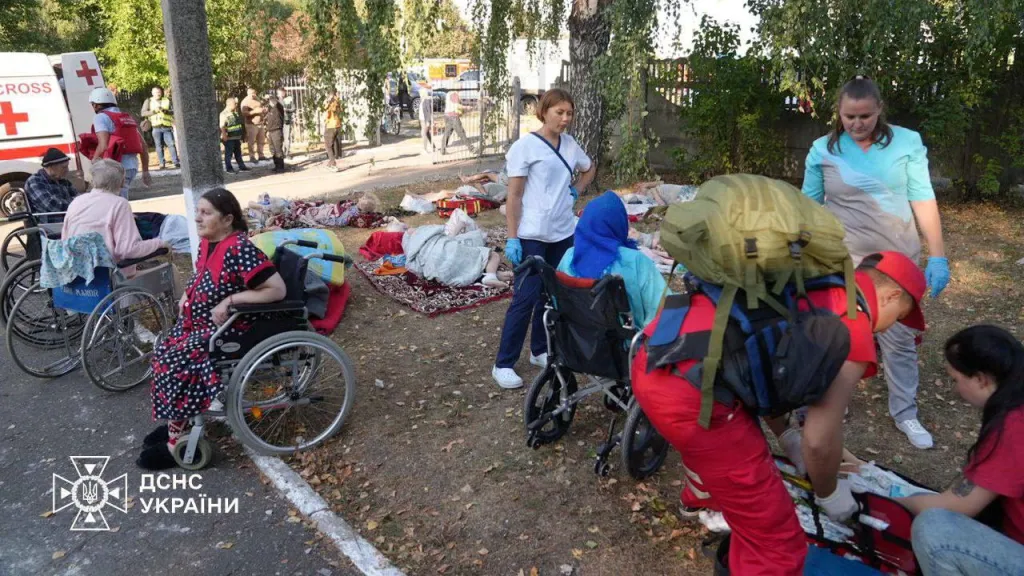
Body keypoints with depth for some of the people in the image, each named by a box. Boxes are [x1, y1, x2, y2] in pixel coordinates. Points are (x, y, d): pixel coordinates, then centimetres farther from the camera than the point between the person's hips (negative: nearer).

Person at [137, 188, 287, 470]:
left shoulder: (240, 249, -26)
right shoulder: (206, 241, 3)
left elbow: (277, 289, -31)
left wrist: (230, 300, -28)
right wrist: (187, 295, 6)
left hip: (227, 329, -9)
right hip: (197, 321, 9)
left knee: (173, 363, -15)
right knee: (163, 354, -1)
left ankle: (178, 440, 0)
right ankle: (175, 423, 16)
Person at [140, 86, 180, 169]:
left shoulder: (167, 100, 10)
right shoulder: (149, 101, 11)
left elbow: (173, 111, -1)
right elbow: (143, 113, 2)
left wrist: (165, 110, -18)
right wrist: (154, 111, -11)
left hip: (167, 127, -1)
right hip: (156, 128, 1)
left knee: (171, 144, -9)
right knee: (159, 146, 1)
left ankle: (176, 162, -8)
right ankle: (162, 163, 4)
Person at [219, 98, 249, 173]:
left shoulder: (235, 112, 11)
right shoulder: (224, 114, -16)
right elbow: (222, 126, -22)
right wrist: (224, 136, -27)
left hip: (237, 137, 8)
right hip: (229, 138, -8)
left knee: (238, 153, 15)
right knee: (229, 154, 2)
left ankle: (241, 166, 22)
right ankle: (228, 168, 10)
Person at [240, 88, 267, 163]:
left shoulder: (257, 99, 13)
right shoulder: (245, 102, -8)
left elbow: (262, 108, 28)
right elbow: (244, 113, -18)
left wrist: (264, 110, 5)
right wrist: (255, 111, -24)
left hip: (260, 123, 7)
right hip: (252, 124, -7)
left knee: (261, 140, 10)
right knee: (251, 141, -6)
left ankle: (260, 155, 20)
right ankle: (252, 157, -1)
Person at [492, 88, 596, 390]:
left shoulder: (570, 144, 8)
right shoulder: (525, 146, -10)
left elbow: (590, 169, 28)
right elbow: (514, 196, -10)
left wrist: (575, 190, 10)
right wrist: (512, 238, -15)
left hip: (563, 234, 6)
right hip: (532, 236, -6)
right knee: (525, 299, -7)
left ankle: (540, 351, 29)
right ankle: (503, 364, 3)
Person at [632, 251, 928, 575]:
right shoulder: (855, 330, -2)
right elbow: (819, 440, -2)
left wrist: (784, 434, 41)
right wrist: (829, 494, 19)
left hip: (654, 360, 11)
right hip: (690, 394, -10)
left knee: (710, 440, 44)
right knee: (774, 541, 6)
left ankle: (703, 498, 72)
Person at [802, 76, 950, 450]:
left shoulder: (907, 142, -4)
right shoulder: (823, 150, -4)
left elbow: (923, 199, -3)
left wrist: (937, 255, -6)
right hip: (840, 260, 0)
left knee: (900, 339, 9)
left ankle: (904, 413, 25)